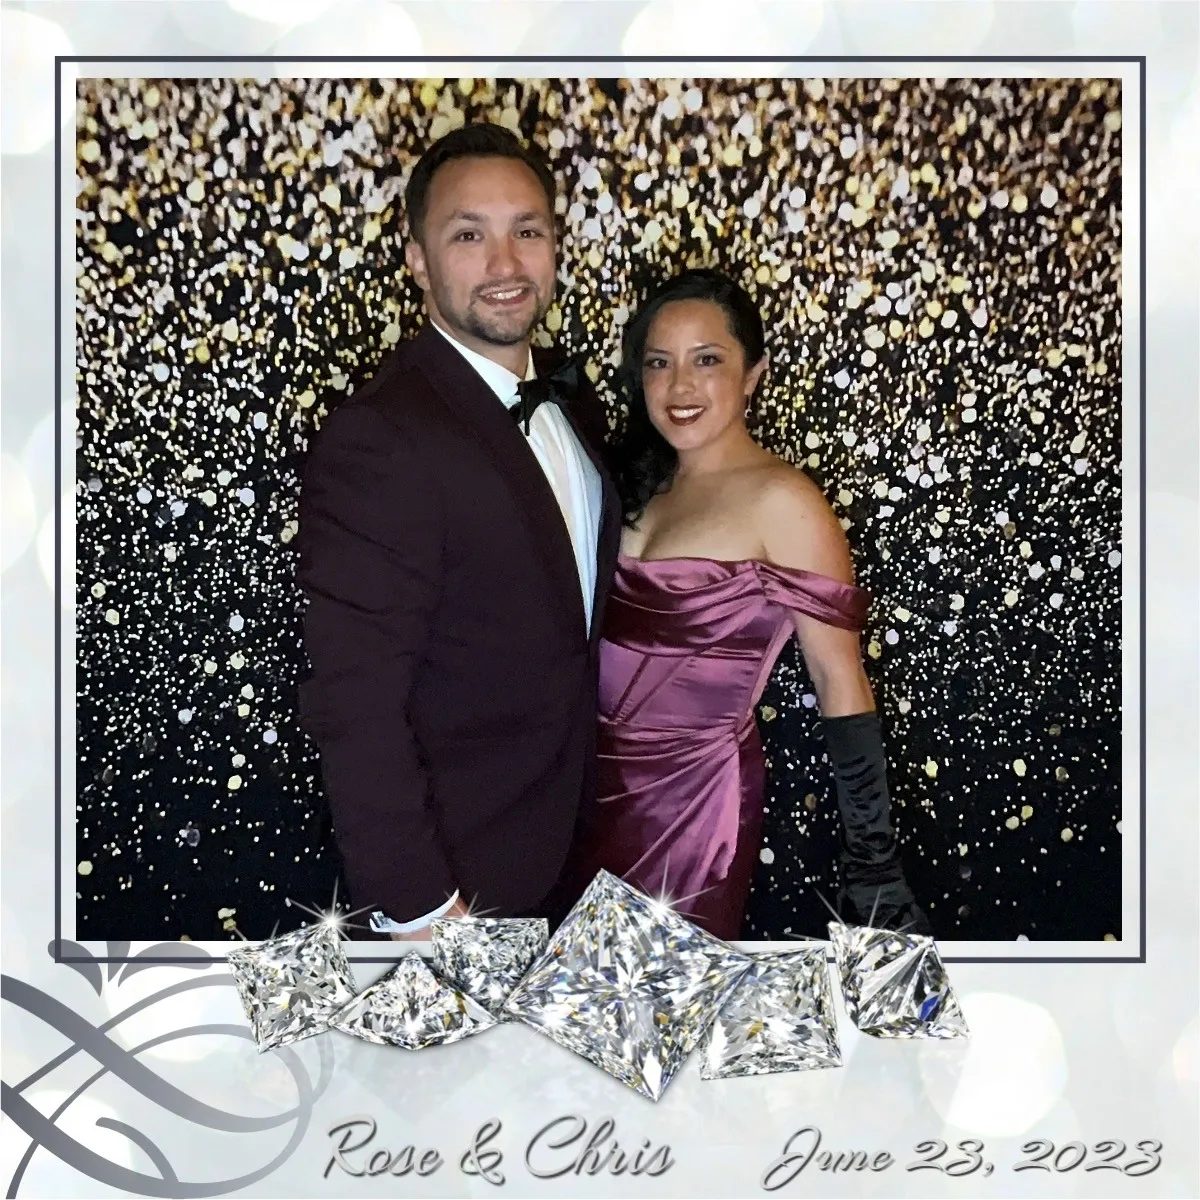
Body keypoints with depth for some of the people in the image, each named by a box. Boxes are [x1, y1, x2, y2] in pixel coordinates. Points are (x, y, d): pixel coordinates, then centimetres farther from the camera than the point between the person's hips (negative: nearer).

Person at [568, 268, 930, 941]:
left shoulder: (780, 500, -14)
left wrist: (874, 869, -14)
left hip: (695, 791, -6)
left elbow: (840, 683, -14)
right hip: (598, 780, 6)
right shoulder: (640, 478, 7)